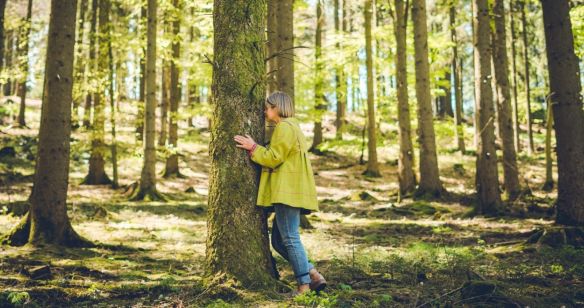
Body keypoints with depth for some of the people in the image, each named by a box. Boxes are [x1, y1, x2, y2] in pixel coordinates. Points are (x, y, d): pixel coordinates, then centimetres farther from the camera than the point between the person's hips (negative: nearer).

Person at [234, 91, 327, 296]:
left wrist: (252, 148, -3)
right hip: (287, 192, 11)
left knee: (290, 239, -8)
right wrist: (257, 148, 19)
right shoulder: (291, 126, 24)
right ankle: (313, 274, 9)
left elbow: (273, 158, -13)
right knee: (278, 241, 11)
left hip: (288, 192, -11)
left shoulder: (285, 127, -10)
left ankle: (305, 286, -4)